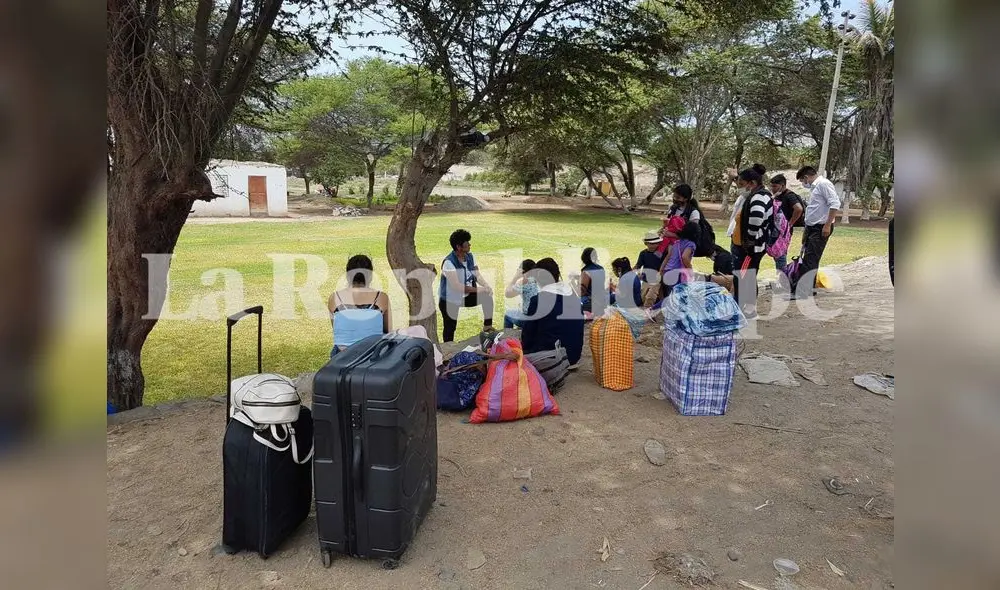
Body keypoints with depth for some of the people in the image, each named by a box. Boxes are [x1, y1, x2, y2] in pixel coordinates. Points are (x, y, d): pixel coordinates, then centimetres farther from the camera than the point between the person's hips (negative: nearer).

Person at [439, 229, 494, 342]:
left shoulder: (470, 256, -4)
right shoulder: (449, 262, -28)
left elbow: (477, 275, -1)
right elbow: (456, 286, -34)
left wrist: (486, 286, -22)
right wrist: (477, 289, -34)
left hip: (465, 296, 7)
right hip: (449, 300, -6)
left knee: (487, 296, -2)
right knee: (450, 329, 1)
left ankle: (487, 327, 12)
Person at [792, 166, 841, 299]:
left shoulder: (823, 184, -11)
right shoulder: (814, 187, 18)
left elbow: (835, 204, -20)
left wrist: (828, 225, -21)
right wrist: (806, 232, 22)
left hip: (821, 228, -9)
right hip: (811, 228, 10)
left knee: (810, 260, -10)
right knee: (808, 259, 12)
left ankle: (799, 290, -11)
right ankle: (809, 288, 19)